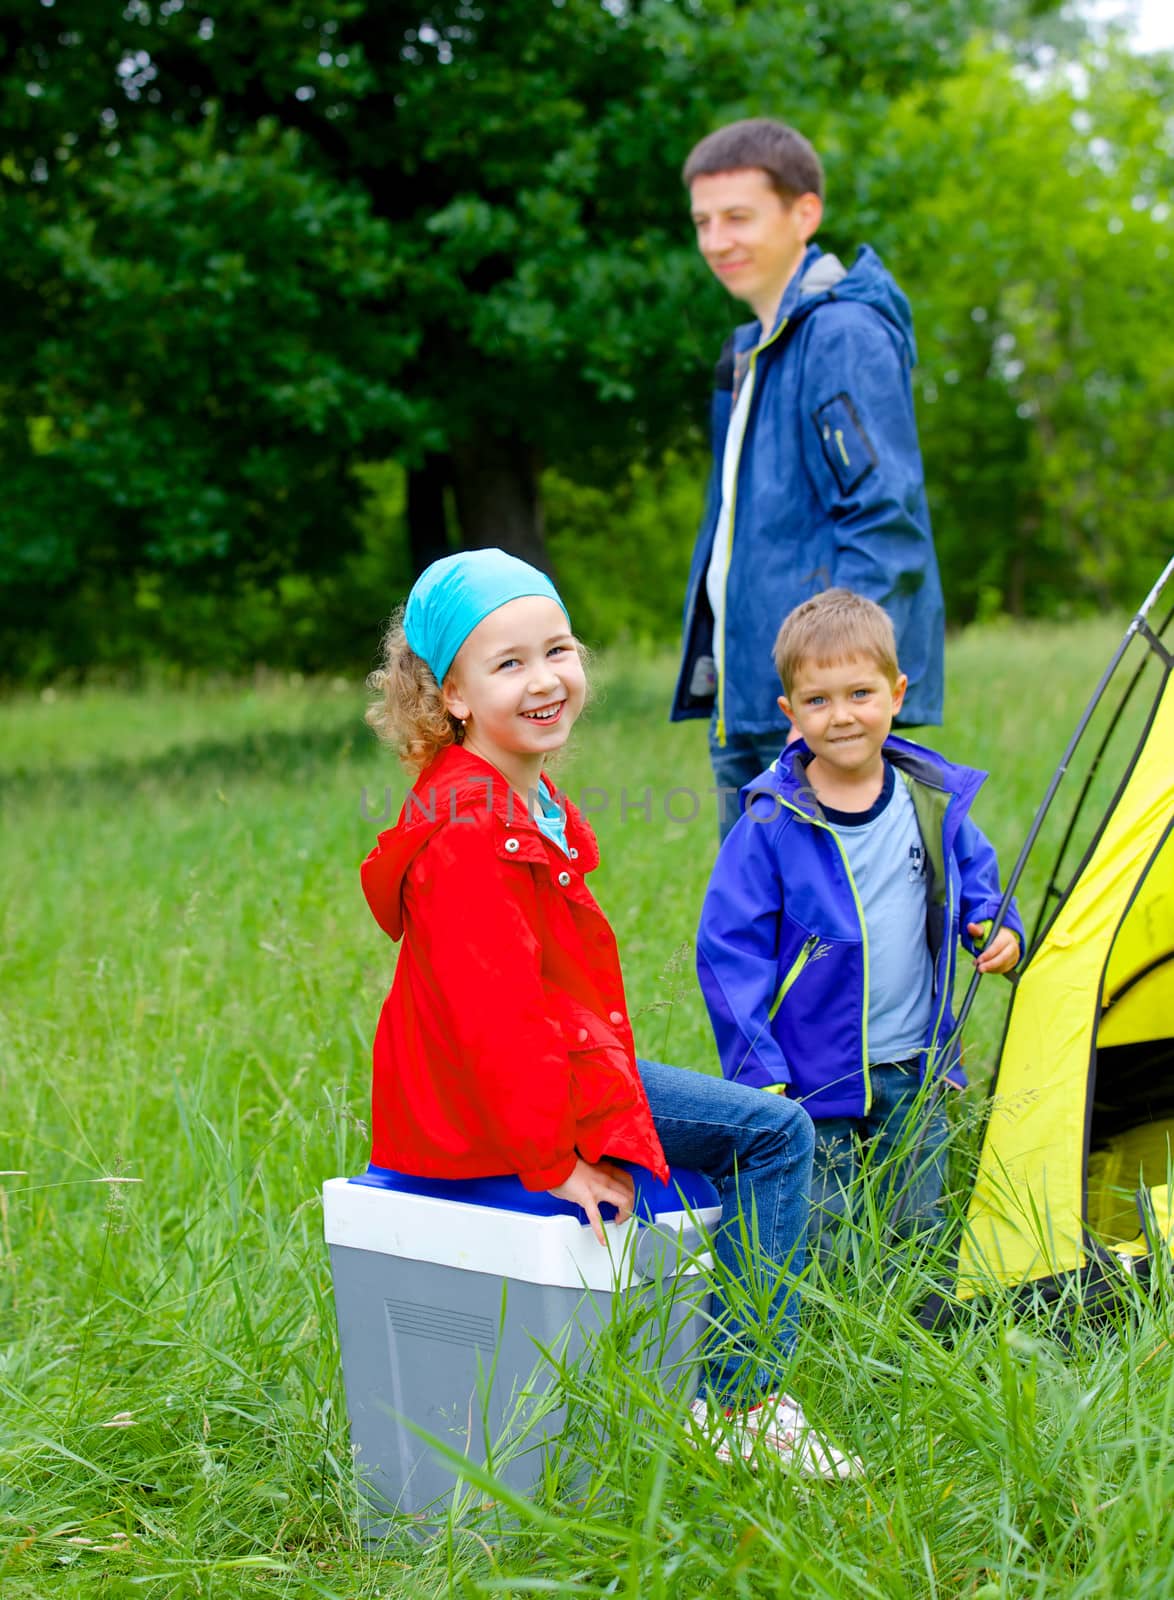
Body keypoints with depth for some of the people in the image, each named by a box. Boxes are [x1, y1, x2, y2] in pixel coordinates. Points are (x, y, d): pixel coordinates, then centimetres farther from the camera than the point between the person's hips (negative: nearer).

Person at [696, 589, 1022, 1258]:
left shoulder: (934, 802, 0)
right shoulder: (771, 825, -13)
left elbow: (977, 882, 19)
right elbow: (731, 950, -10)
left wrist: (999, 929, -4)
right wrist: (760, 1075, -13)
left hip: (916, 1077, 4)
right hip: (811, 1081, -4)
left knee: (919, 1239, 13)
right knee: (815, 1249, -1)